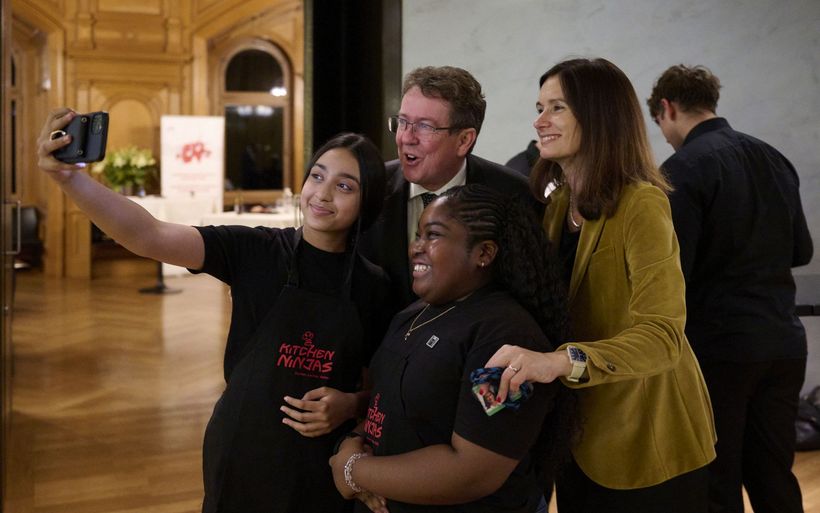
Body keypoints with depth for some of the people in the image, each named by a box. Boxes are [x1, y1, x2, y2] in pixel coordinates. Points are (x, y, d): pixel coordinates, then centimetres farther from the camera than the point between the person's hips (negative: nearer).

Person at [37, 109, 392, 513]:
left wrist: (351, 403, -15)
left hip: (321, 468, 1)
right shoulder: (255, 251, -10)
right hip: (242, 454, -1)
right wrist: (68, 176, -37)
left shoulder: (373, 285, -4)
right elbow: (149, 237, -23)